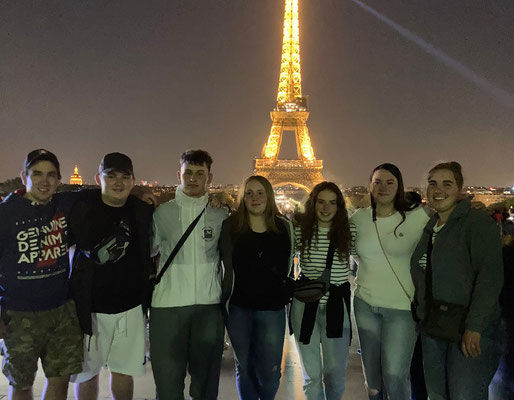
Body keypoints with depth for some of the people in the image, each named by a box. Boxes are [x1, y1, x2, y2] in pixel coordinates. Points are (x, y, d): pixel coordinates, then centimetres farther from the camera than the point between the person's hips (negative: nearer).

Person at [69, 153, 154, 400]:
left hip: (131, 306, 2)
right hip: (90, 307, -2)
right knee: (86, 372, 13)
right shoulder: (81, 208, -8)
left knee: (123, 370, 16)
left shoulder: (143, 211, 0)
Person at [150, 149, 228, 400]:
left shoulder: (220, 214, 6)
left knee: (206, 373, 13)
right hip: (167, 303, -1)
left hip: (209, 303, 1)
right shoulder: (162, 212, 3)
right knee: (167, 375, 7)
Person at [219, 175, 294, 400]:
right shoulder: (231, 226, -3)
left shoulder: (284, 227, 2)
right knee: (244, 367, 13)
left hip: (272, 307, 1)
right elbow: (228, 266, 2)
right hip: (238, 307, 0)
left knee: (270, 371, 7)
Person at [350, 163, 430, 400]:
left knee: (395, 376, -1)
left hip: (402, 307, -3)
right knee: (371, 372, 19)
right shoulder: (358, 218, 1)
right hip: (365, 303, 4)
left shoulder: (417, 217, -9)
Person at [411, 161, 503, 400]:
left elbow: (490, 276, -18)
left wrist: (475, 327, -22)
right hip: (433, 327, 7)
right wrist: (423, 314, 10)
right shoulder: (429, 227, 12)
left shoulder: (477, 222, -10)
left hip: (471, 331, -7)